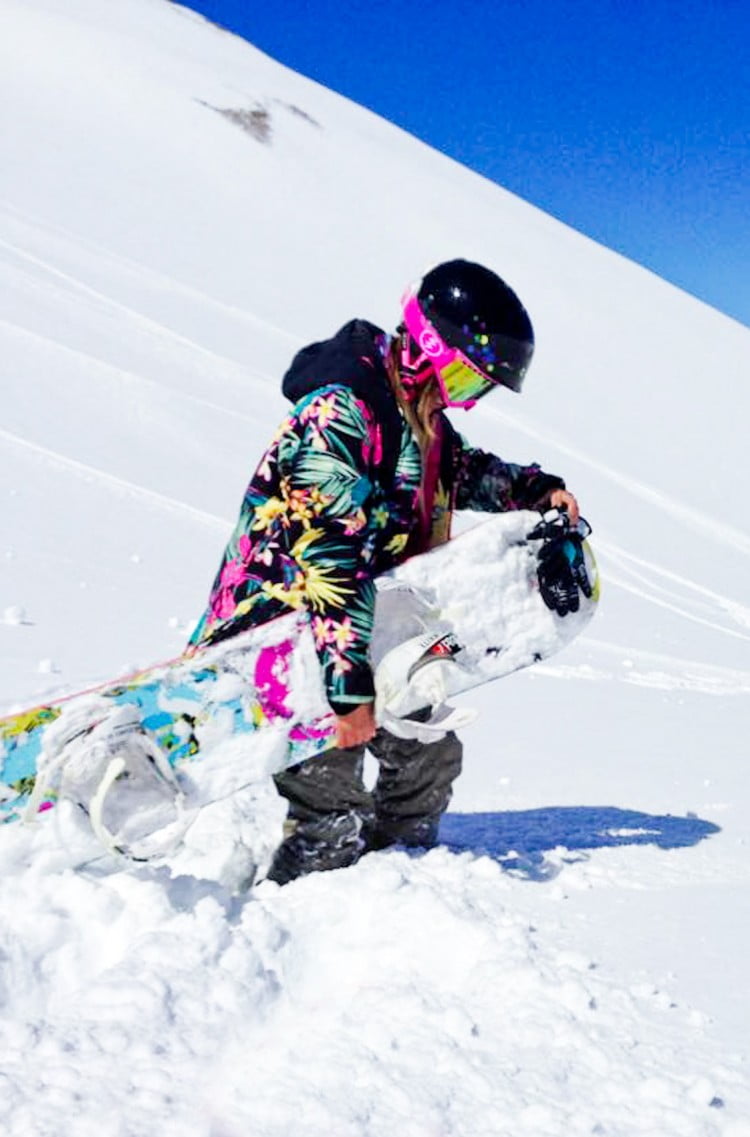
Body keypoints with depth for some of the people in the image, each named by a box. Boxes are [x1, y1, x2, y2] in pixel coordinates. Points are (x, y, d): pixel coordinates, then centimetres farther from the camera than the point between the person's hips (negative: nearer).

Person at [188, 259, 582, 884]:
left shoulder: (421, 416, 7)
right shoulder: (342, 410, -23)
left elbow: (463, 472, 29)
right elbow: (326, 553, -30)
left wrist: (538, 488, 10)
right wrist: (349, 685, -32)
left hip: (366, 626, 10)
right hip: (283, 619, -10)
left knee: (430, 758, 18)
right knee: (333, 807, -15)